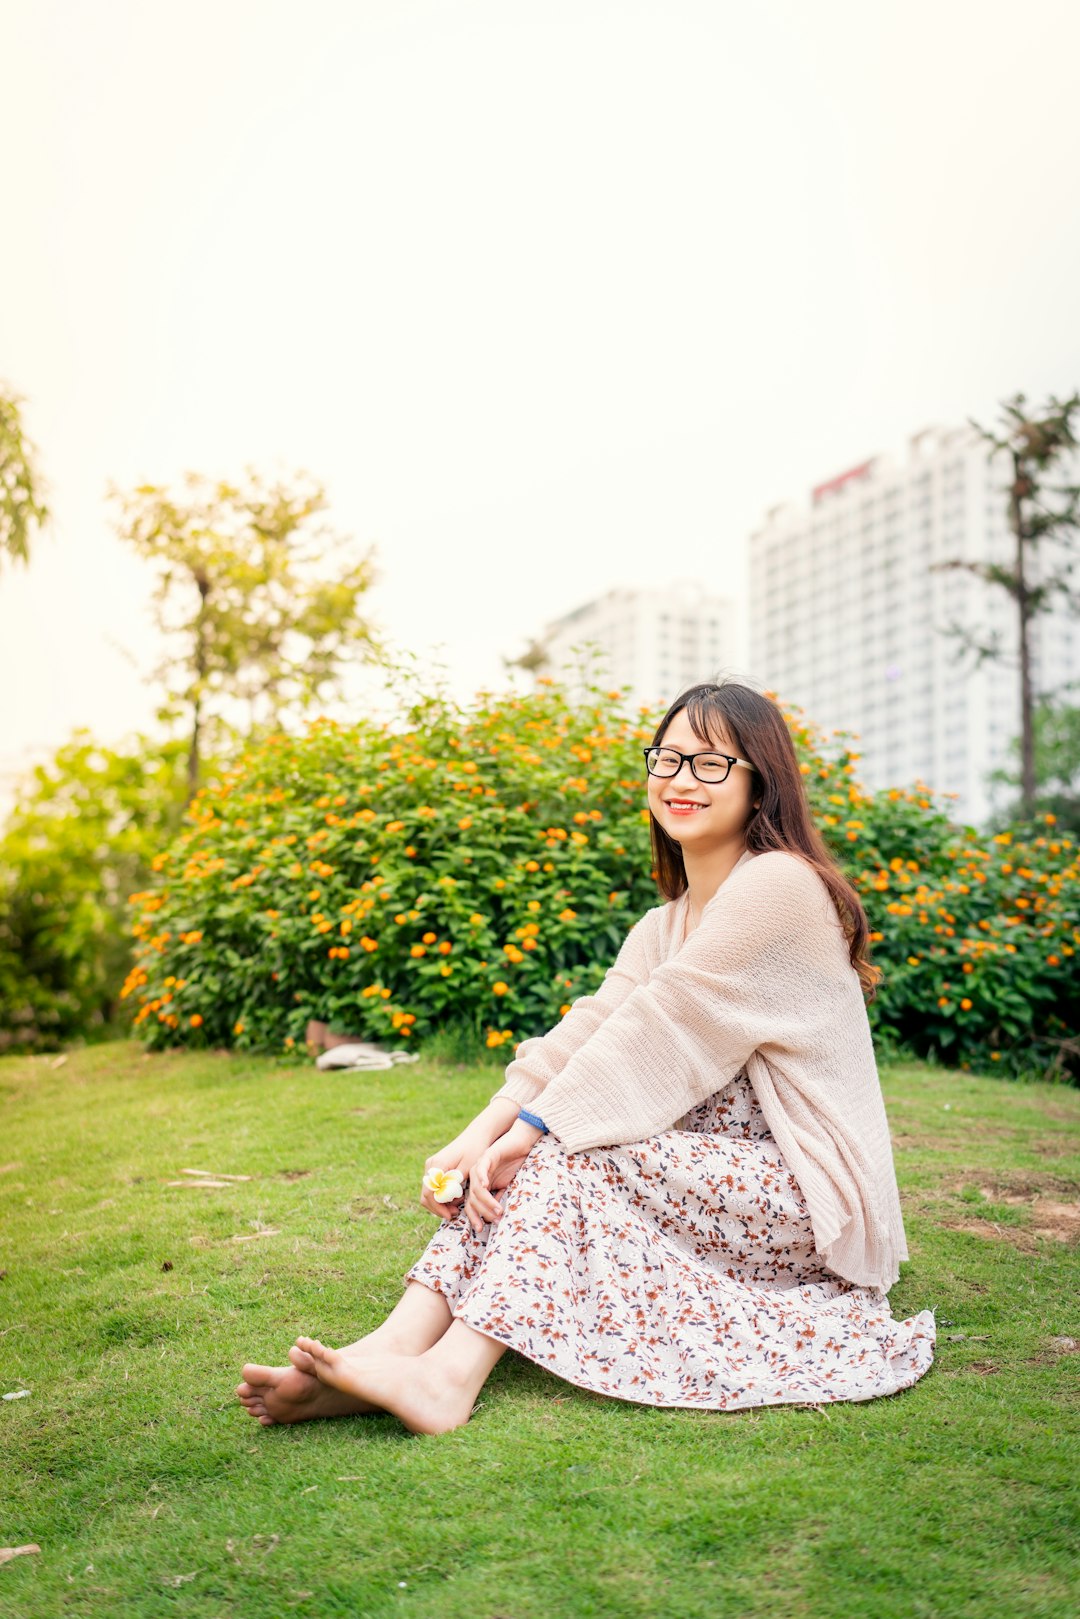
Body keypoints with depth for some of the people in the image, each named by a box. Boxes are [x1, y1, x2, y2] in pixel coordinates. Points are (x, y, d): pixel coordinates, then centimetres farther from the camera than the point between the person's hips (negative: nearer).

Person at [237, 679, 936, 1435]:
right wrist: (480, 1135, -16)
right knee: (520, 1166, -13)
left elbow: (655, 1029, -20)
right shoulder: (665, 926, 14)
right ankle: (395, 1345, -27)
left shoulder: (778, 885, -13)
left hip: (807, 1196, -7)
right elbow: (585, 1031, -1)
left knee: (563, 1157, -24)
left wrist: (529, 1131, -20)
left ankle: (448, 1378, -34)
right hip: (719, 1176, 8)